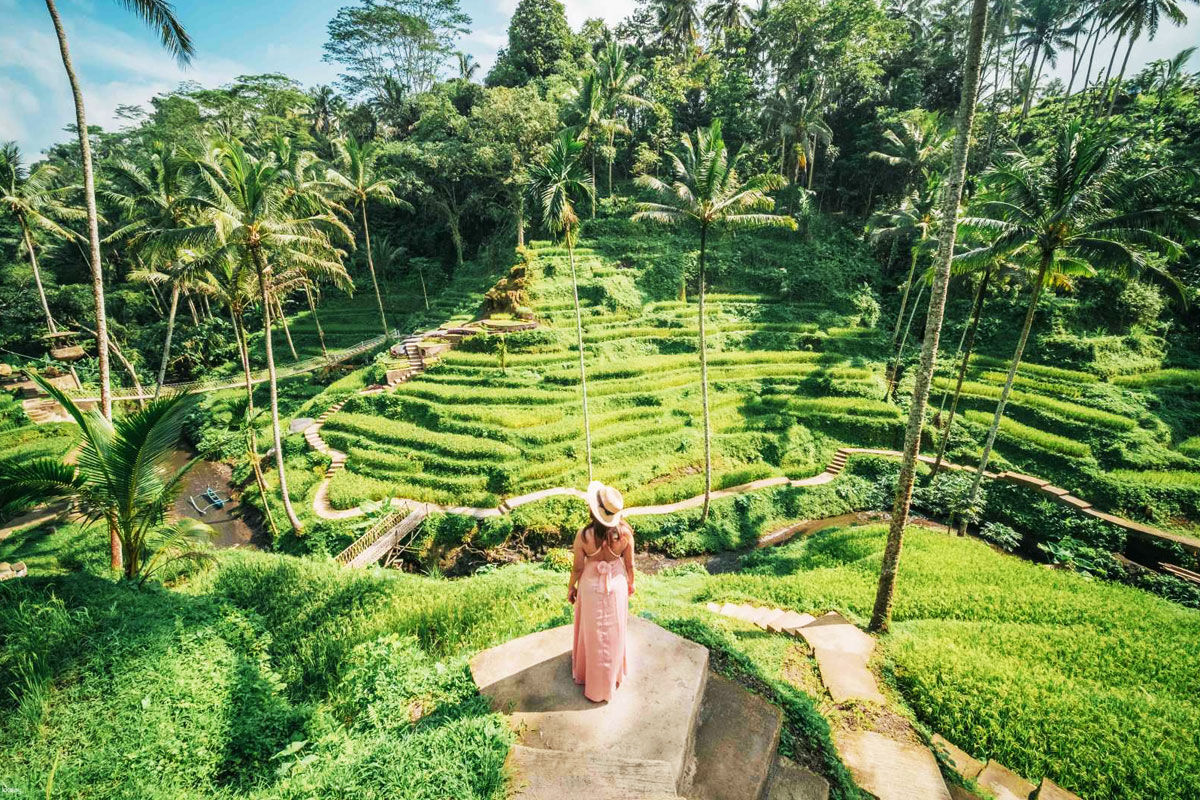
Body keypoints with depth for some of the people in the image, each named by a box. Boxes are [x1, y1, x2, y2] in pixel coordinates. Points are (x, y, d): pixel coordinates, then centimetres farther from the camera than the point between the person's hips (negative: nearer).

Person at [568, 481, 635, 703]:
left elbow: (577, 568, -16)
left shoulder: (584, 535, -30)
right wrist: (630, 583, 11)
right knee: (614, 631, 26)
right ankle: (615, 673, 51)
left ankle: (596, 684, 44)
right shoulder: (625, 532, -24)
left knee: (594, 633, 22)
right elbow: (629, 564, -10)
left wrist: (571, 588, 4)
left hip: (592, 588, -1)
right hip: (616, 586, 1)